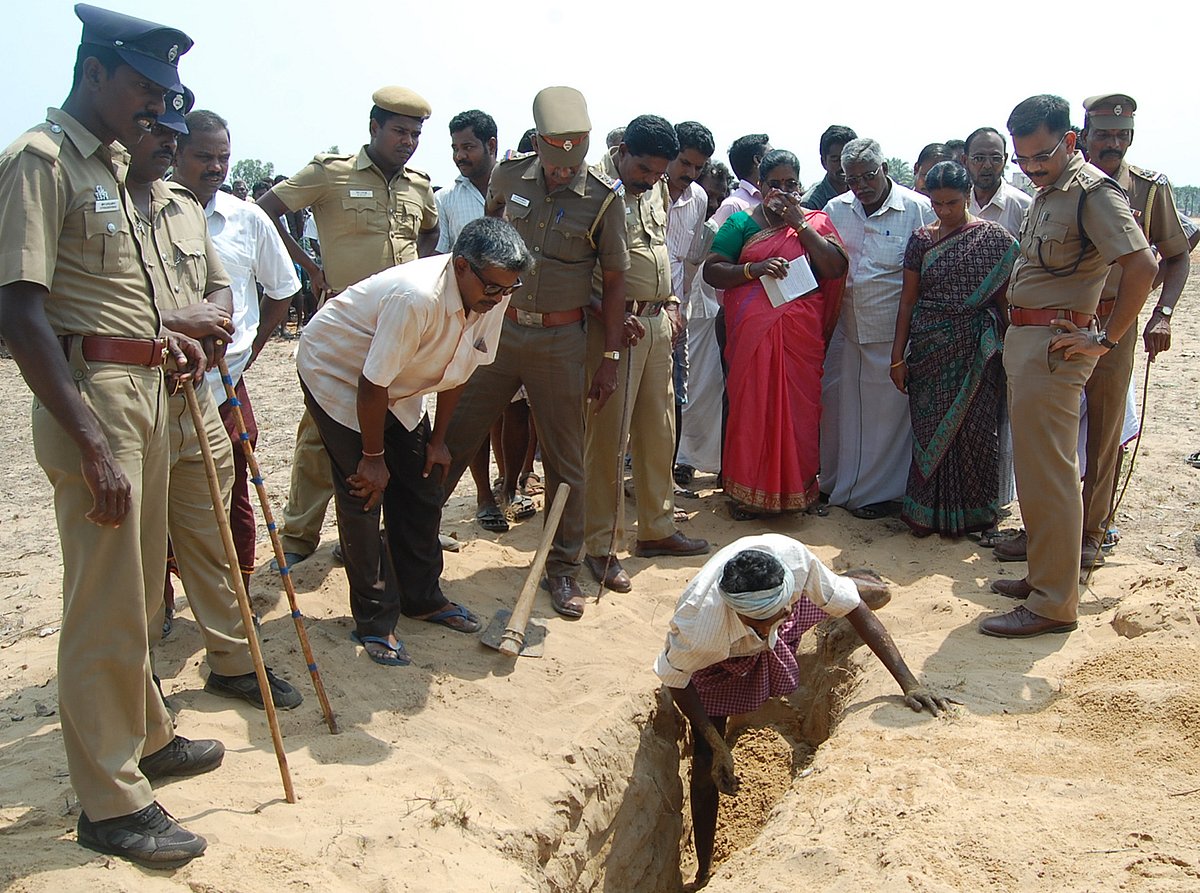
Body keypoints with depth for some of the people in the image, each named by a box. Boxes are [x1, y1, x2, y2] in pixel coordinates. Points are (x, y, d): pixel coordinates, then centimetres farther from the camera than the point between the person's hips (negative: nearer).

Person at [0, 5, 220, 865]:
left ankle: (145, 737, 35)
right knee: (106, 605, -2)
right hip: (90, 397, -9)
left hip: (145, 390, 9)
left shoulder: (112, 164, 16)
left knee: (142, 587, 19)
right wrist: (92, 444, -25)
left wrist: (160, 332, 10)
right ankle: (110, 801, 11)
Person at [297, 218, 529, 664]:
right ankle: (375, 622, 4)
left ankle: (423, 598, 23)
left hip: (400, 386, 7)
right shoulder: (417, 297, -39)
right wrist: (373, 457, -18)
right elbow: (372, 385, -30)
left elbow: (458, 369, -1)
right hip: (338, 376, -7)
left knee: (422, 487, 7)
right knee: (364, 495, -8)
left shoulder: (492, 296, -15)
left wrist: (438, 439, 4)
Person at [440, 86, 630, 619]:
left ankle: (563, 569, 19)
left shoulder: (602, 201, -7)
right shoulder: (509, 176, -1)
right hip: (498, 328, 2)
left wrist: (611, 358, -4)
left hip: (560, 340, -2)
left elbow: (614, 280, -2)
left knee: (564, 461, 5)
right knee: (453, 435, 6)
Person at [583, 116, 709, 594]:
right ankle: (600, 546, 7)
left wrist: (671, 302, 15)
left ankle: (657, 527, 27)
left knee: (659, 429, 13)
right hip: (612, 324, -8)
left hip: (657, 321, 8)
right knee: (607, 435, -3)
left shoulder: (657, 190, 14)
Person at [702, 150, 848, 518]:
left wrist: (800, 224, -6)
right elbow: (711, 271, 0)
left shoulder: (816, 222, 11)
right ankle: (747, 490, 12)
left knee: (798, 406, 4)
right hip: (753, 332, -1)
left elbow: (836, 269, -3)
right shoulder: (741, 223, 6)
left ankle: (797, 485, 18)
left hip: (802, 335, 1)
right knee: (750, 404, 0)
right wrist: (754, 269, -16)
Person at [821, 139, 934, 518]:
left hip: (893, 335, -4)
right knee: (839, 408, 12)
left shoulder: (919, 209, -5)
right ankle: (839, 486, 28)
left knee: (886, 412, 3)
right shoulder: (835, 210, 8)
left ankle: (879, 492, 18)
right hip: (845, 331, 5)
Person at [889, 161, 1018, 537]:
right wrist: (898, 356, 4)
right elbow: (908, 299, 6)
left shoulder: (994, 238, 0)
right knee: (929, 428, 5)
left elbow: (1005, 298, 2)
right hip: (929, 348, 2)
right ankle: (927, 511, 18)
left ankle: (970, 513, 18)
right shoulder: (921, 239, 5)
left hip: (976, 350, -1)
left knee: (973, 428, 2)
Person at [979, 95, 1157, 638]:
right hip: (1024, 338, 10)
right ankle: (1044, 576, 27)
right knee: (1034, 466, 15)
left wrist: (1106, 339, -19)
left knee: (1046, 472, -6)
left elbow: (1142, 266, -23)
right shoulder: (1046, 193, 17)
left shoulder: (1092, 190, -13)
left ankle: (1053, 604, 1)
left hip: (1053, 344, -10)